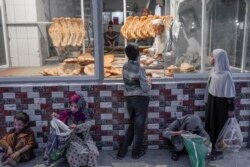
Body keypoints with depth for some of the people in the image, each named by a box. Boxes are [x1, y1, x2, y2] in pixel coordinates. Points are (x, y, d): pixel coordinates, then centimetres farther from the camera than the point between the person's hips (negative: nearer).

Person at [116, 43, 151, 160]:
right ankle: (136, 152, 23)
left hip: (129, 99, 6)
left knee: (132, 124, 19)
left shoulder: (125, 67, 2)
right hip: (140, 99, -6)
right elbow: (146, 89, -16)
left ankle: (122, 152, 20)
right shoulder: (140, 70, -19)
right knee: (139, 126, 10)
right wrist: (149, 81, 4)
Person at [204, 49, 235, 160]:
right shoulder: (214, 70, 2)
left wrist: (231, 109, -14)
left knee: (219, 126, 5)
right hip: (212, 101, 8)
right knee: (210, 123, 15)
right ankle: (211, 147, 31)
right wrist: (207, 100, 17)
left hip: (221, 103, -8)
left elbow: (230, 93, -18)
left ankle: (218, 150, 22)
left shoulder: (226, 74, -22)